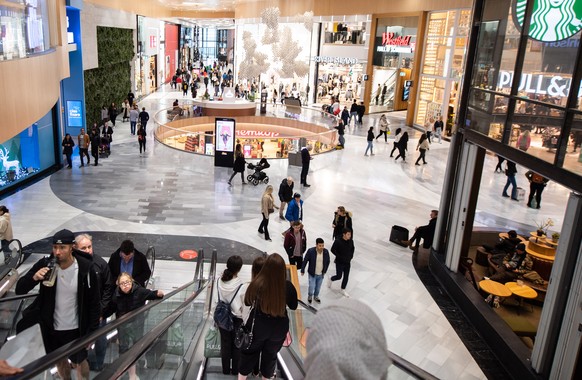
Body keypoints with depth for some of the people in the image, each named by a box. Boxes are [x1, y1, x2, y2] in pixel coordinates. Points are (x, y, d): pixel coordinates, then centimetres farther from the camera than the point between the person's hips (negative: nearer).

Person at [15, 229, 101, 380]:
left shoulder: (86, 269, -21)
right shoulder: (45, 264, -14)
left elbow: (94, 303, -13)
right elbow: (19, 290, -9)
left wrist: (92, 332, -11)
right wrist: (34, 277, -29)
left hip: (75, 328, -3)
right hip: (51, 327, 3)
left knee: (79, 361, 18)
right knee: (60, 361, 24)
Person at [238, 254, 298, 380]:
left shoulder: (257, 283, -24)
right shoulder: (288, 286, -20)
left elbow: (247, 302, -6)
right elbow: (293, 306, -1)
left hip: (258, 326, -1)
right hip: (279, 328, 1)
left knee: (249, 353, 23)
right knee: (270, 355, 25)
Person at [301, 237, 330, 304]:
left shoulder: (326, 251, -13)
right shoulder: (310, 251, -22)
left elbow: (327, 262, 4)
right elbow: (305, 261, -11)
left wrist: (325, 271, 10)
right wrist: (302, 270, -4)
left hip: (321, 274, 3)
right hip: (312, 273, -3)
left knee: (318, 287, 17)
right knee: (312, 287, 2)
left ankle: (316, 296, 46)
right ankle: (310, 296, 33)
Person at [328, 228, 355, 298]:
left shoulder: (351, 241, -6)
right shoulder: (338, 241, -21)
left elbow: (352, 249, 12)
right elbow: (333, 250, -14)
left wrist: (351, 256, 2)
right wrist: (339, 257, -16)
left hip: (347, 262, 5)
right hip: (339, 262, -4)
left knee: (346, 277, 11)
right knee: (339, 276, 3)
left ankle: (343, 290, 29)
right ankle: (331, 279, 36)